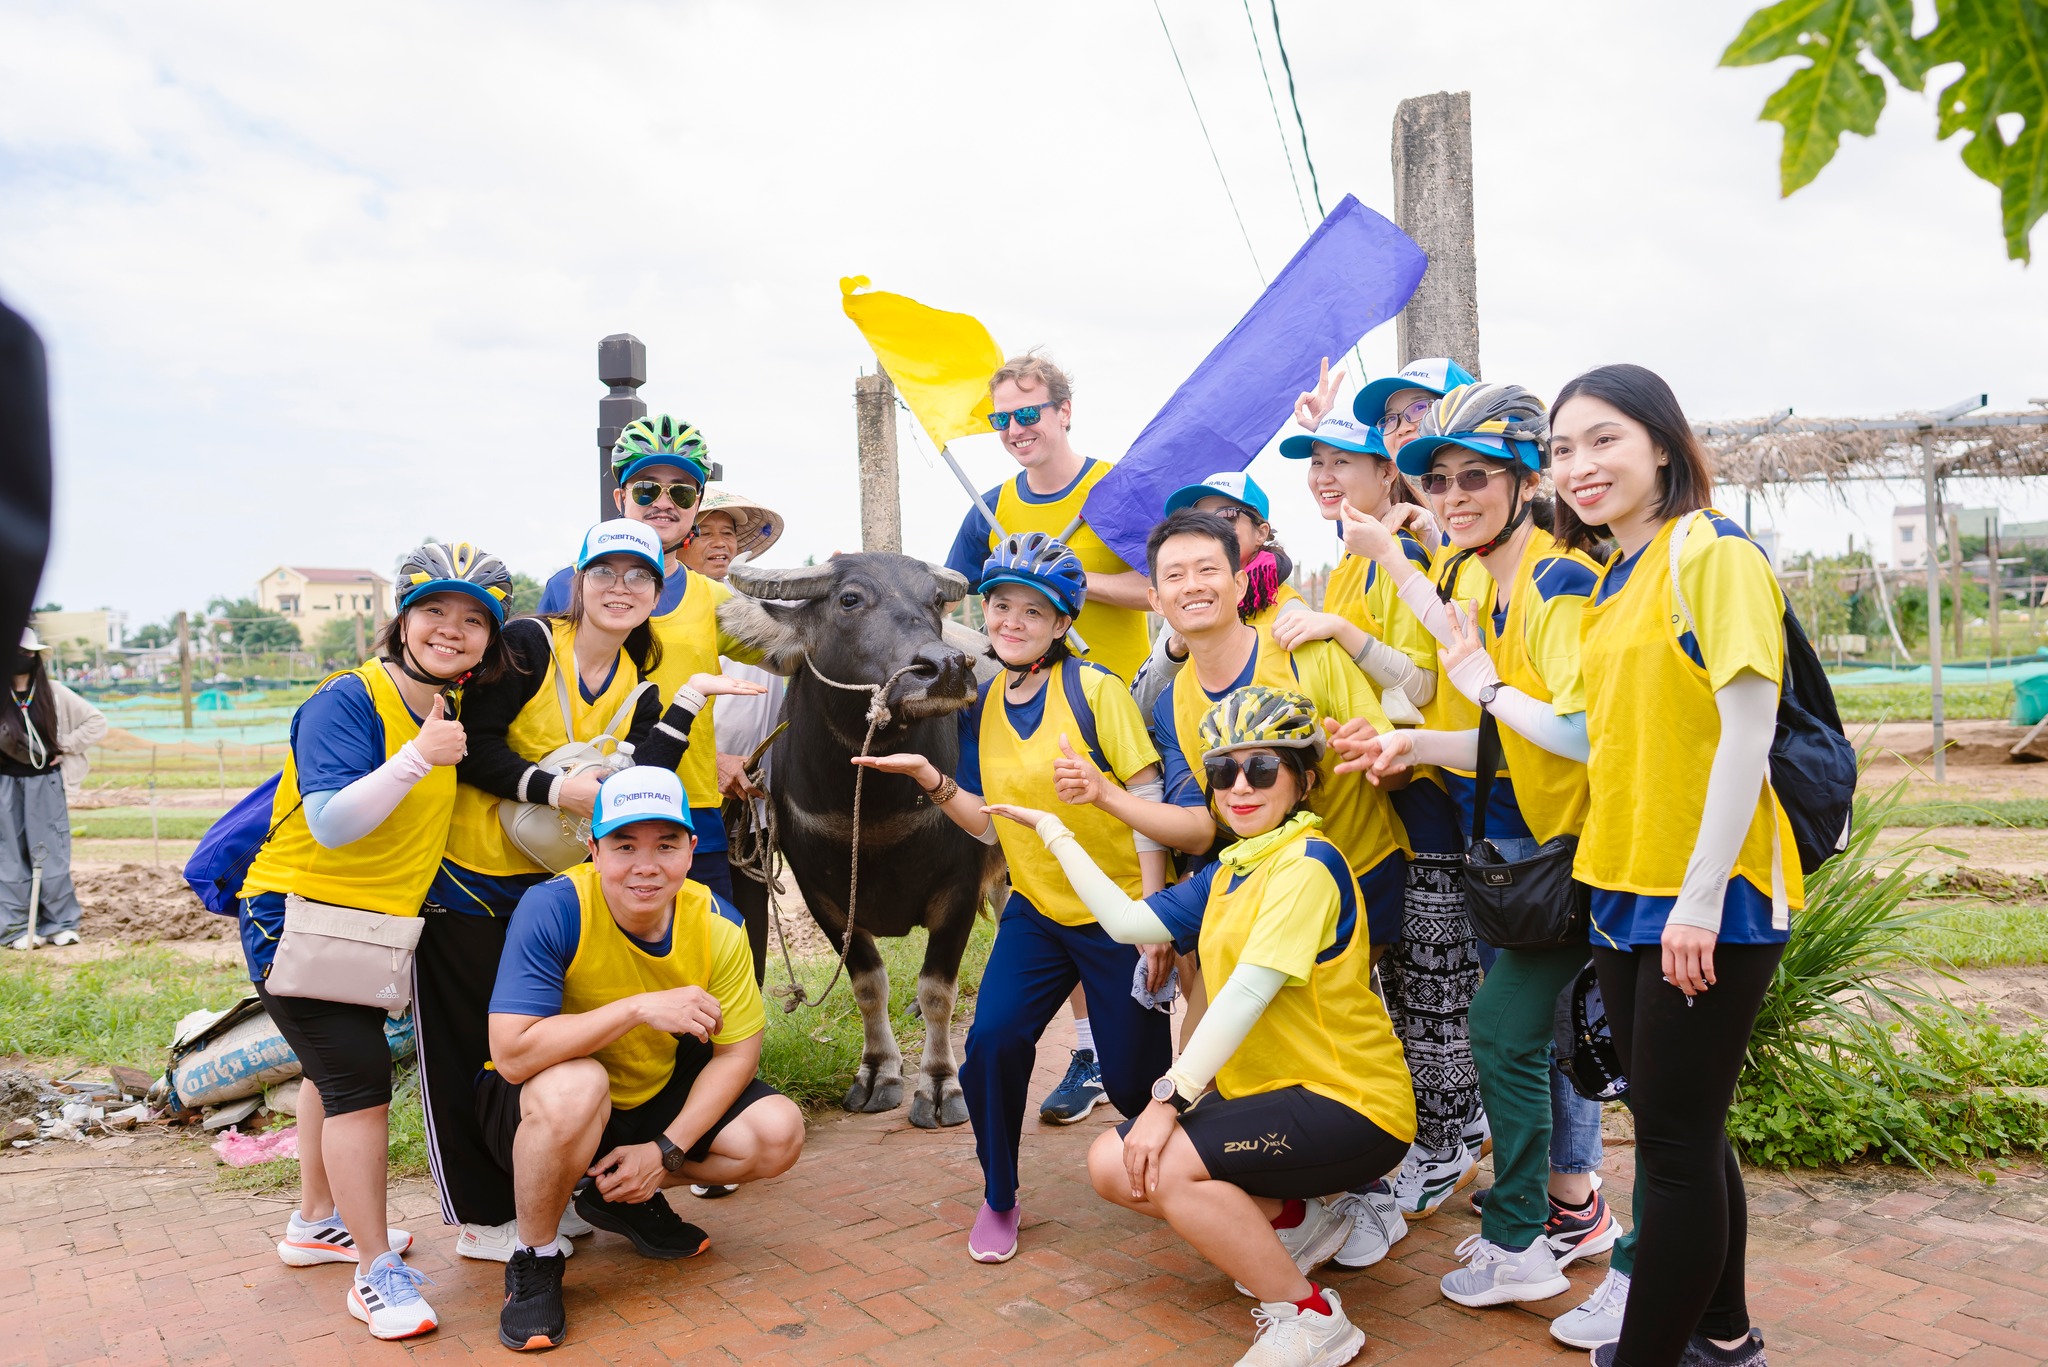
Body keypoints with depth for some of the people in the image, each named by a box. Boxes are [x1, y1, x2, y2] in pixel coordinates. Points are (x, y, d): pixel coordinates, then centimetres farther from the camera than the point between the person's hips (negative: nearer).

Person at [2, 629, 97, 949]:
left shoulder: (53, 692, 1)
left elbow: (96, 721, 6)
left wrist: (67, 747, -1)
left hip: (45, 783, 0)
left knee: (51, 852, 3)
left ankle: (60, 923, 11)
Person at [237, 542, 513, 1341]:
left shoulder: (448, 707, 2)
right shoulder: (347, 701, -22)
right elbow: (331, 823, -32)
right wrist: (417, 756, -39)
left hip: (372, 921, 9)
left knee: (338, 1068, 23)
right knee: (360, 1078, -13)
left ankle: (318, 1224, 42)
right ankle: (376, 1272, -2)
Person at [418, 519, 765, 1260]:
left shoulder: (638, 685, 5)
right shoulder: (529, 645, -12)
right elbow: (473, 749, -16)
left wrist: (689, 699, -12)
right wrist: (554, 788, -27)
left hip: (547, 880, 6)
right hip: (463, 872, -6)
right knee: (469, 1044, 4)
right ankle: (482, 1218, 18)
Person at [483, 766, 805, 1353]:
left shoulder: (716, 923, -15)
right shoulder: (554, 909, -28)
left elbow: (738, 1052, -9)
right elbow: (512, 1053, -35)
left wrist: (667, 1150, -19)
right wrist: (640, 1008, -39)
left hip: (654, 1096, 5)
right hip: (542, 1105, -4)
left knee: (778, 1133, -14)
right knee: (575, 1086, -38)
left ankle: (616, 1195, 10)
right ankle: (534, 1261, -10)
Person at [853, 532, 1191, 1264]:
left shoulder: (1095, 690, -12)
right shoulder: (982, 708, 4)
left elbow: (1150, 806, -11)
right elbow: (993, 825, 6)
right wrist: (931, 778, -9)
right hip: (1037, 910, 4)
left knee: (1132, 1079, 3)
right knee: (992, 1039, -15)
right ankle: (999, 1198, 10)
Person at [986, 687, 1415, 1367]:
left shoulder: (1308, 863, -17)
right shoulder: (1226, 873, 11)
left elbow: (1249, 990, -24)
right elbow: (1128, 921, 6)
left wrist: (1170, 1096, -27)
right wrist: (1053, 829, 12)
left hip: (1350, 1106, -9)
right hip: (1268, 1092, 9)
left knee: (1165, 1164, -26)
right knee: (1112, 1164, 0)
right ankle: (1294, 1221, 15)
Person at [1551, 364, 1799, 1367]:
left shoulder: (1710, 550, -11)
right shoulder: (1613, 580, 13)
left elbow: (1747, 730, -18)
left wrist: (1699, 899, -21)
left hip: (1709, 903, -8)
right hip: (1627, 890, 8)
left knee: (1675, 1135, 1)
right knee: (1678, 1128, 18)